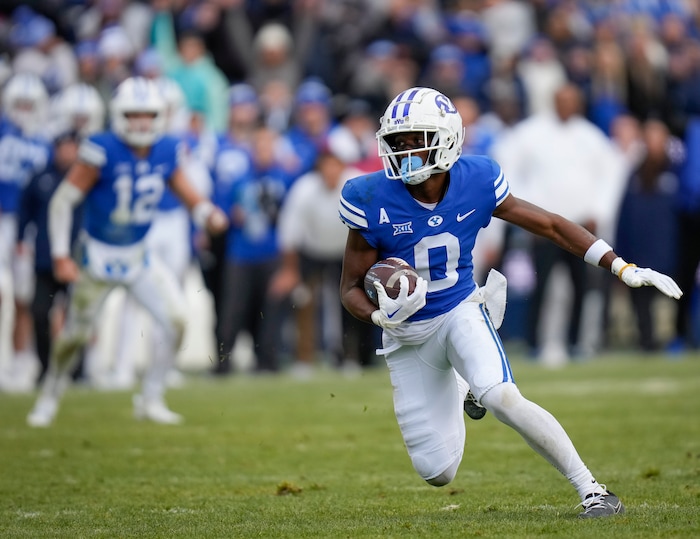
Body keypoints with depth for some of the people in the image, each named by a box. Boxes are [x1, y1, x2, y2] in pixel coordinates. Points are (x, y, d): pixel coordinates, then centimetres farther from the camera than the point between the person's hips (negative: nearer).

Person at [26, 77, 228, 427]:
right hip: (99, 257, -4)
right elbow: (63, 200, -16)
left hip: (139, 256, 4)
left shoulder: (166, 153, -5)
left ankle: (151, 399, 5)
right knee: (75, 334, 6)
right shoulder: (102, 151, -21)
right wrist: (61, 256, -19)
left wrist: (209, 215, -18)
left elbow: (189, 197, 5)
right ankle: (48, 400, 31)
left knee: (176, 320, -10)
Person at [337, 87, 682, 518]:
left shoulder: (476, 182, -14)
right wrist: (380, 316, -34)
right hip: (408, 333, 0)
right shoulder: (374, 201, -20)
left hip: (461, 310, 0)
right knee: (438, 473, 1)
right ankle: (459, 391, 35)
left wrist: (623, 268, -7)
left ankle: (592, 490, -19)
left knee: (502, 398, -31)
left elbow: (549, 225, -2)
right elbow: (352, 288, -10)